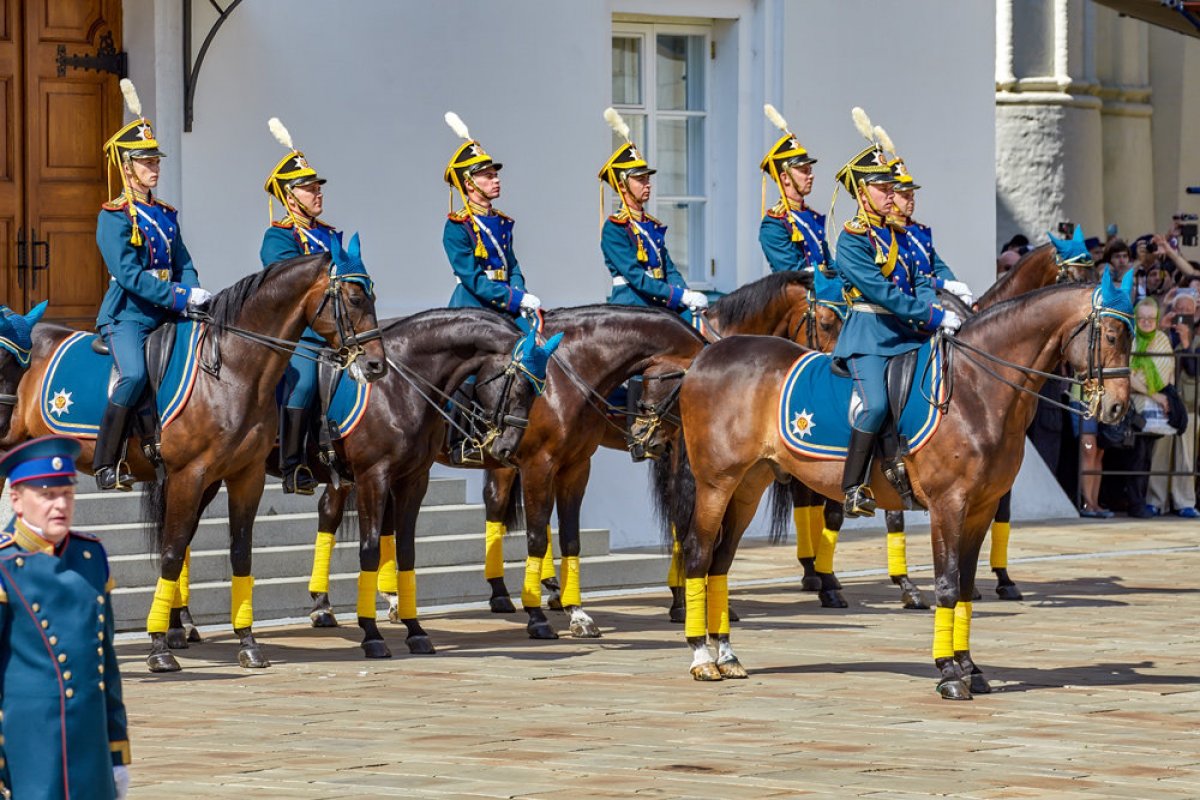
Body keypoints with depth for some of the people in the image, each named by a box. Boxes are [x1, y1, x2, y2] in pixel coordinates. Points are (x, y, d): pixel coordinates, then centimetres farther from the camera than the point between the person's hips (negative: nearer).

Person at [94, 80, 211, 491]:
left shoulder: (166, 216, 17)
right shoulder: (113, 217, -5)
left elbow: (184, 265, 15)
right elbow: (129, 275, -16)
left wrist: (196, 296, -7)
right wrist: (181, 297, -22)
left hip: (166, 316, 8)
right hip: (126, 315, -8)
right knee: (134, 374, -27)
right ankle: (106, 465, -21)